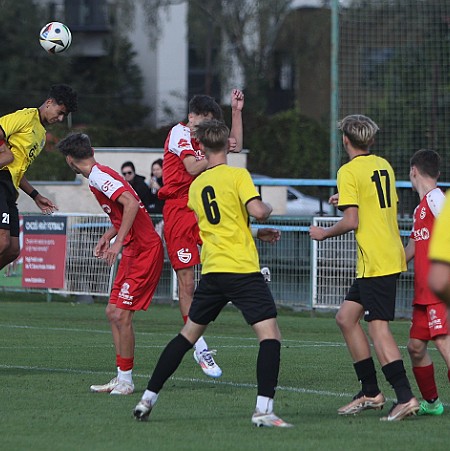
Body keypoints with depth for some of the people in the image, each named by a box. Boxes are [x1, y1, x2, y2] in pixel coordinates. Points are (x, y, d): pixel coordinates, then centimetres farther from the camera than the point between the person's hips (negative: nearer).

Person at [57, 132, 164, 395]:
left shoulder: (98, 176, -14)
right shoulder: (101, 175, 16)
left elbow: (131, 204, -27)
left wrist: (118, 241, -29)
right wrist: (109, 235, 17)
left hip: (144, 251, -10)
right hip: (135, 251, 10)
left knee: (121, 315, -11)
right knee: (113, 312, 11)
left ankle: (126, 380, -5)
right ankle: (122, 378, 13)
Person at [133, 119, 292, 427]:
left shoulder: (196, 186, 15)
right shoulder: (237, 175, -4)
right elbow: (257, 211, -16)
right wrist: (269, 208, 6)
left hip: (211, 271, 6)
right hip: (243, 269, -6)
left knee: (189, 333, 17)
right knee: (270, 334, -6)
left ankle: (148, 398, 18)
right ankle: (264, 408, -21)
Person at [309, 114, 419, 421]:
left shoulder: (349, 171, -10)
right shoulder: (384, 166, 14)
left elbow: (351, 222, -16)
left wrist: (324, 233, 2)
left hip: (375, 262, -9)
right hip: (391, 255, 9)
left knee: (378, 327, -10)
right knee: (346, 317, 13)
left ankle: (406, 397, -16)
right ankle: (370, 393, 14)